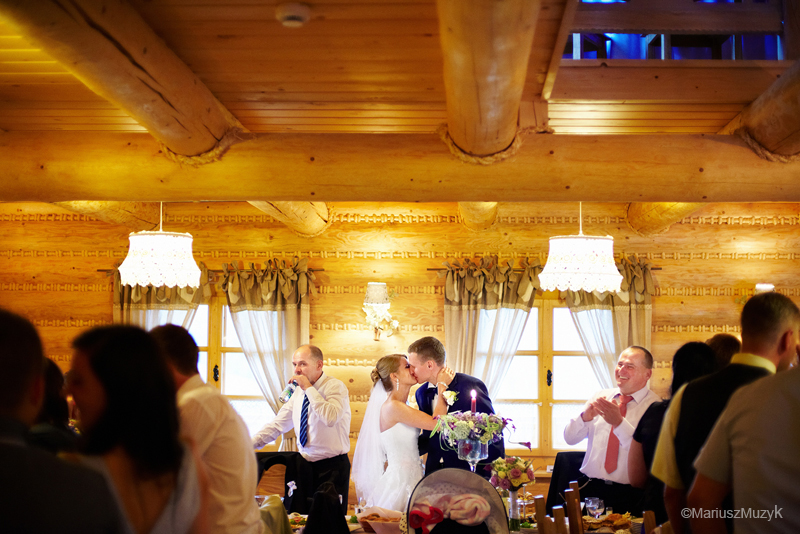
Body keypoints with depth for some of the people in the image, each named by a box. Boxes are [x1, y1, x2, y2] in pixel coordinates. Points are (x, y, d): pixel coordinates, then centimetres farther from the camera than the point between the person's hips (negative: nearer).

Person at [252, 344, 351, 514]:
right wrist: (249, 443, 1)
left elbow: (331, 418, -32)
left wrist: (309, 388, -25)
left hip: (332, 468, -6)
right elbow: (278, 424, 13)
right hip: (305, 465, 7)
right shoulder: (299, 392, 9)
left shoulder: (336, 386, -13)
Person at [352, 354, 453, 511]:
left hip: (411, 478, 9)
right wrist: (442, 385, -10)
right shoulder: (392, 407, -17)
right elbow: (436, 423, -20)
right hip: (400, 480, -9)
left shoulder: (402, 406, 12)